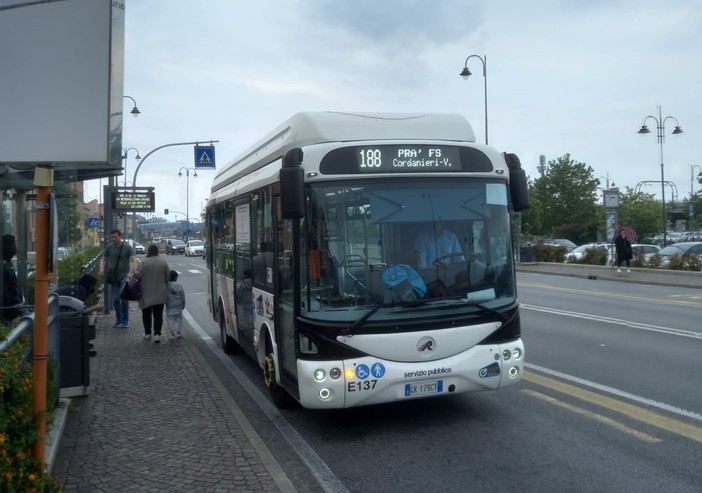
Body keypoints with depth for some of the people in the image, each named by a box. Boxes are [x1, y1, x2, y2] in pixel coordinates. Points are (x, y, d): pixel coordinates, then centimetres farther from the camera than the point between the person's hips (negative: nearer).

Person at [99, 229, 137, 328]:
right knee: (115, 299, 5)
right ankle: (118, 319, 20)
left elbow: (134, 260, -16)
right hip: (113, 276, 4)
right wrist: (102, 268, -6)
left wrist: (130, 272, -32)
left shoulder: (127, 247, -8)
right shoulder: (109, 247, 4)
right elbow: (103, 259, 14)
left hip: (124, 276, -4)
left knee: (124, 298, -10)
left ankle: (125, 321, 2)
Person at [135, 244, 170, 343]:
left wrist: (134, 274, 8)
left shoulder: (144, 262, -11)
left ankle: (147, 333, 23)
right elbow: (168, 278, -1)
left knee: (146, 314, 15)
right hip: (160, 294, 1)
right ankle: (157, 334, -4)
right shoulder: (164, 262, -3)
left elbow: (138, 275, -14)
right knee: (158, 314, 5)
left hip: (146, 293, -1)